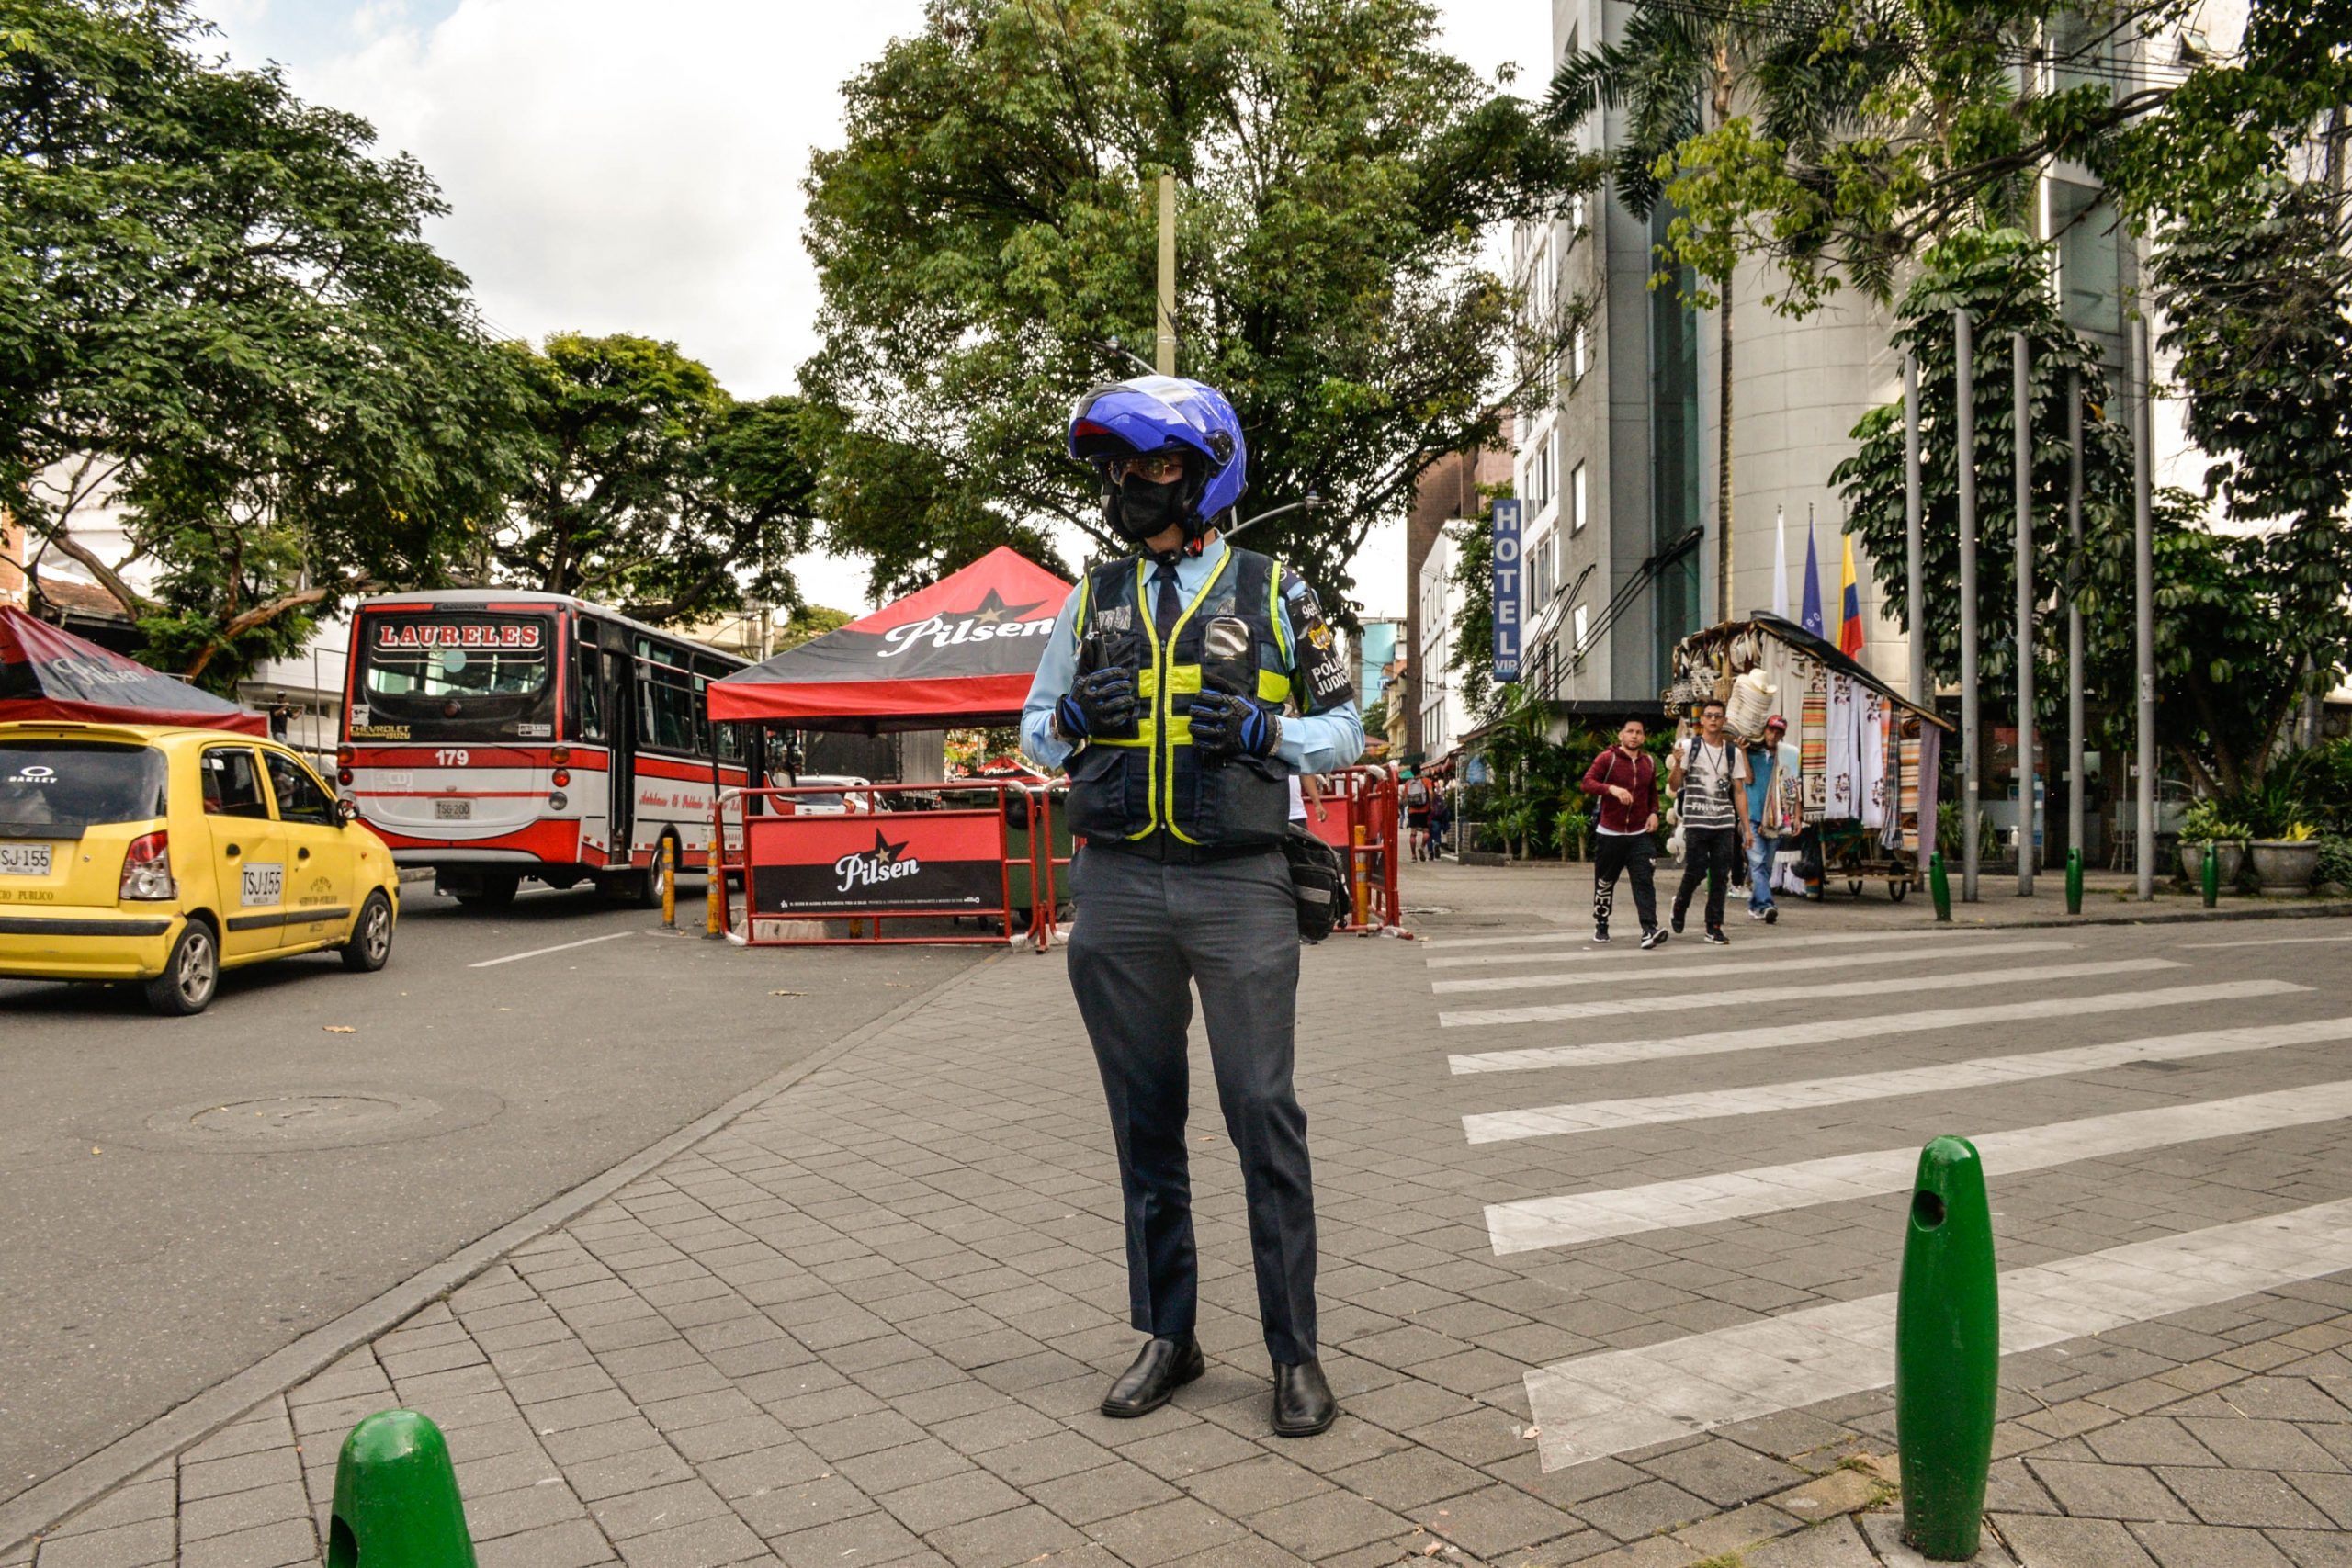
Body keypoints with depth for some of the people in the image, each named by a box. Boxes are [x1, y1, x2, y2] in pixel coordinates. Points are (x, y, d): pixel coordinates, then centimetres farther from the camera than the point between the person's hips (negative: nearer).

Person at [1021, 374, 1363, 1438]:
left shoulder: (1274, 594, 5)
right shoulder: (1094, 600, 13)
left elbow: (1341, 730, 8)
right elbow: (1035, 731, 18)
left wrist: (1260, 732, -11)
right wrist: (1075, 719, -5)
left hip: (1238, 883, -3)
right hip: (1117, 885, 3)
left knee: (1264, 1116, -3)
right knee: (1145, 1120, 9)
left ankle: (1294, 1353, 10)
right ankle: (1167, 1338, 23)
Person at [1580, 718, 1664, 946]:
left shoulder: (1648, 762, 11)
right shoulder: (1607, 758, -5)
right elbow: (1586, 783, -16)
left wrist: (1653, 812, 6)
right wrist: (1612, 788, -31)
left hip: (1639, 835, 3)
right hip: (1609, 833, -3)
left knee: (1644, 881, -11)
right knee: (1605, 882, 9)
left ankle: (1649, 929, -20)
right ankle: (1601, 926, 26)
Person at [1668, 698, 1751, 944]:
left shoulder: (1734, 752, 11)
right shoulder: (1689, 746, 0)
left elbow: (1738, 792, 13)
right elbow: (1674, 785, -3)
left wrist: (1746, 827, 9)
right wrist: (1677, 763, -22)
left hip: (1725, 823, 3)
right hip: (1696, 822, -3)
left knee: (1720, 877, 2)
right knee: (1695, 871, -3)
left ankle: (1714, 928, 9)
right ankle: (1680, 905, 26)